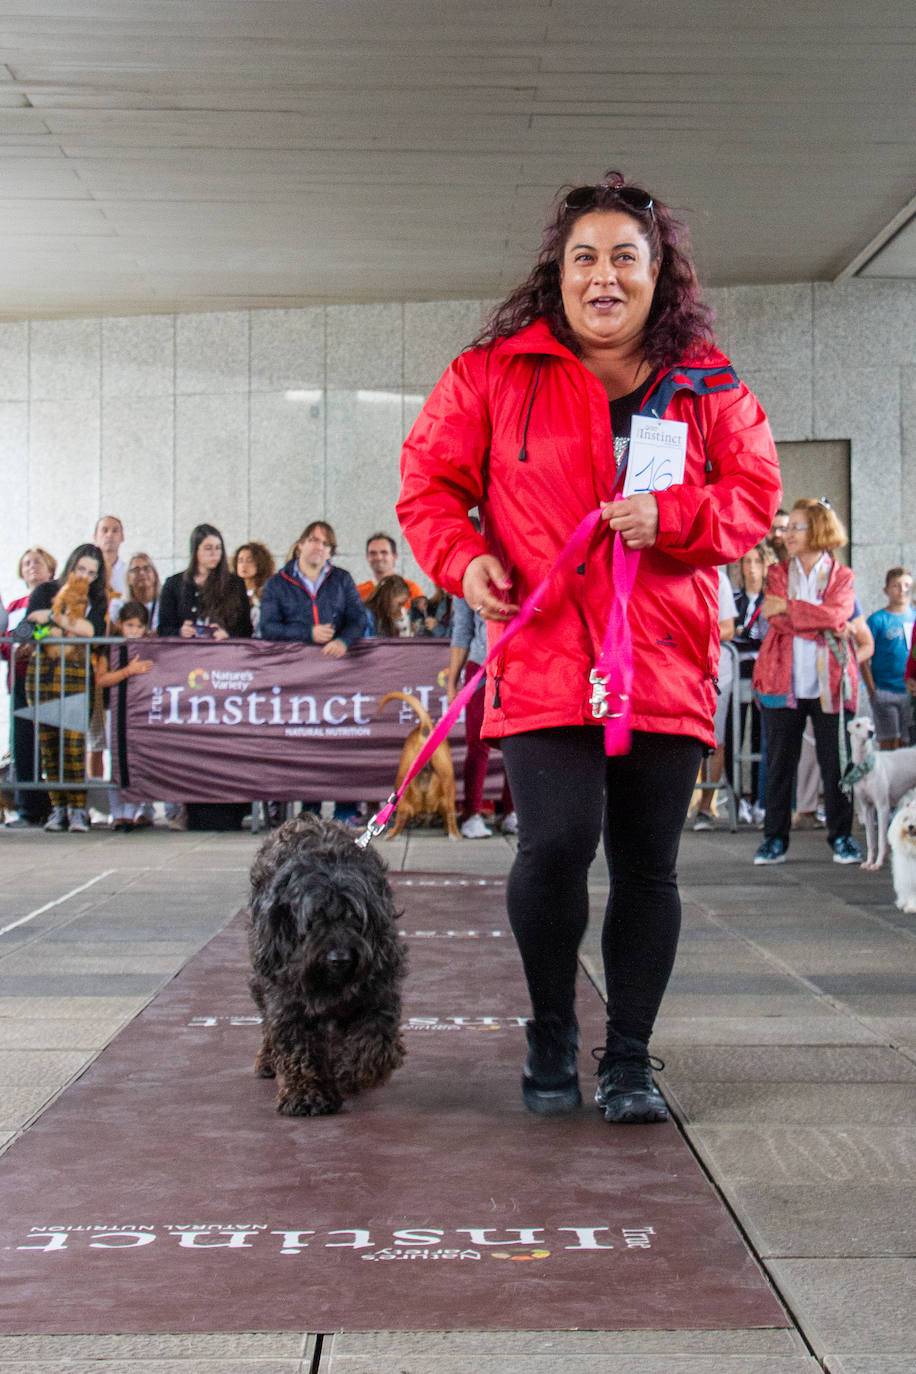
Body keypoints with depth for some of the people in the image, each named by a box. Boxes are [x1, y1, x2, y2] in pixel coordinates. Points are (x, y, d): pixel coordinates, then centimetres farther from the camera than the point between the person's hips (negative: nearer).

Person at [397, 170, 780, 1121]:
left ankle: (628, 1060, 20)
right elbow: (429, 478, 8)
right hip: (545, 656, -2)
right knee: (556, 843, -15)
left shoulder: (708, 387, 9)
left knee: (648, 864, 6)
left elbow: (756, 493, 7)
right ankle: (550, 1034, 11)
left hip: (666, 666, 3)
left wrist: (669, 515, -12)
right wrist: (462, 559, -10)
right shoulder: (495, 374, 4)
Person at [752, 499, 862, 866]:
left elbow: (838, 614, -13)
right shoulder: (778, 574, 12)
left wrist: (788, 607, -14)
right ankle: (775, 838, 9)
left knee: (836, 762, 1)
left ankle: (842, 836, 11)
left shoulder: (842, 576, 7)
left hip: (829, 683, -1)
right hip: (782, 681, 2)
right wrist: (824, 626, -12)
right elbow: (777, 620, -5)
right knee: (779, 762, 3)